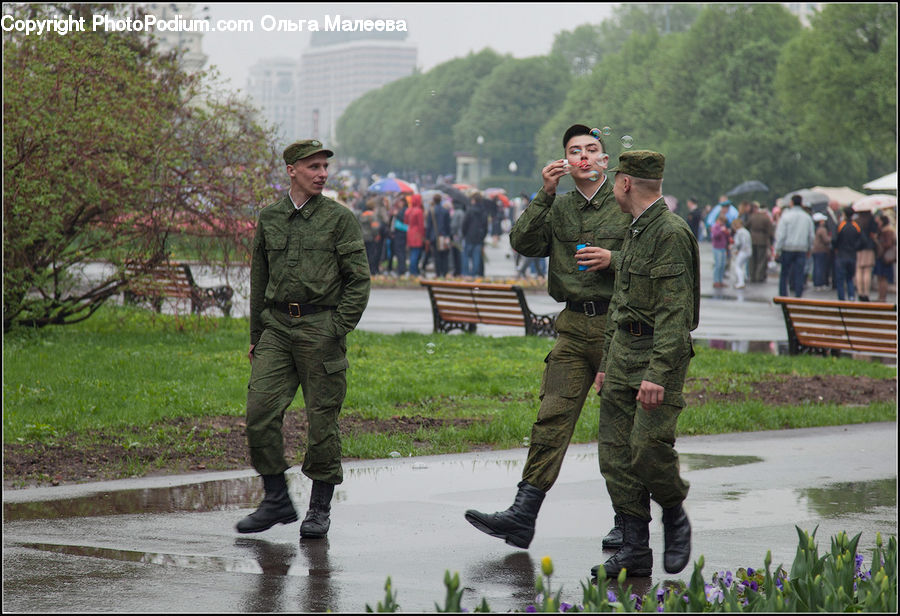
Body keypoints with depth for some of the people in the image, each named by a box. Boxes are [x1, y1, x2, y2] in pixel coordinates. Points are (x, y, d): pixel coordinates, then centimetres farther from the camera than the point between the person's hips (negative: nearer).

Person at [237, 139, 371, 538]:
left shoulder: (340, 219, 1)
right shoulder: (269, 219, 12)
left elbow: (359, 280, -1)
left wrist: (338, 330, -9)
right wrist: (256, 336, 17)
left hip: (321, 327, -3)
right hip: (277, 326, 3)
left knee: (322, 419, -1)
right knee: (260, 409, -7)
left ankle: (320, 508, 10)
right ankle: (277, 500, 5)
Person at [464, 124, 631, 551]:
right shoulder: (557, 208, 12)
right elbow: (523, 244, -3)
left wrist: (613, 259, -13)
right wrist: (545, 195, -9)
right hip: (574, 327, 3)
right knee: (552, 418, -6)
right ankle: (523, 515, -10)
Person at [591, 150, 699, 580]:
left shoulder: (671, 233, -13)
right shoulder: (635, 232, 18)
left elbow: (674, 310, -20)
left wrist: (657, 373, -26)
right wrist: (606, 363, 23)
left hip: (660, 353, -9)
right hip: (623, 350, 9)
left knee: (648, 447, -17)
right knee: (615, 452, 3)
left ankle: (675, 515, 11)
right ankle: (634, 551, 6)